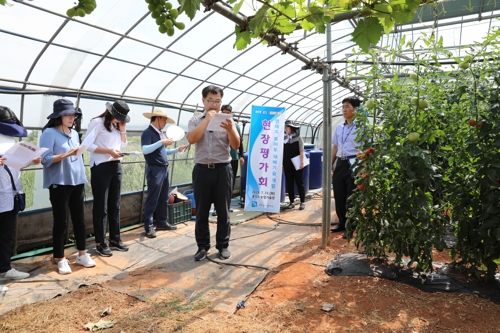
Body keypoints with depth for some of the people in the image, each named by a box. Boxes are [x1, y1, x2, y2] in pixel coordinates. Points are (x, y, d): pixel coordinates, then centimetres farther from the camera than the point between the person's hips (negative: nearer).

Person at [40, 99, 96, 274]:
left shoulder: (75, 134, 12)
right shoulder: (49, 133, -7)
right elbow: (45, 159, -13)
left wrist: (83, 181, 14)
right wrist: (66, 154, -26)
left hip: (77, 183, 6)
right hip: (59, 184, -6)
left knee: (79, 220, 10)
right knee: (61, 222, 2)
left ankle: (82, 254, 22)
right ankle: (60, 259, 15)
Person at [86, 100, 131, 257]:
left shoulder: (117, 126, 16)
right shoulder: (97, 122, -7)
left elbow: (123, 146, 14)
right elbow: (88, 145, -15)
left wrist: (123, 130, 4)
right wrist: (109, 151, -21)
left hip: (116, 167, 8)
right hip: (101, 167, -7)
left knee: (115, 205, 12)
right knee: (101, 207, -1)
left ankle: (115, 239, 22)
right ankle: (100, 243, 9)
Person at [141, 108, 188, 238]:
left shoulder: (161, 133, 15)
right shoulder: (148, 133, -10)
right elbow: (145, 150, -23)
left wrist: (177, 149, 16)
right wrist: (162, 142, -27)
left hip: (164, 169, 9)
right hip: (154, 170, -9)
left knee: (164, 199, 14)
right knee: (152, 200, -3)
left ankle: (162, 222, 26)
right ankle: (149, 227, 5)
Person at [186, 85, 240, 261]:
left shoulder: (226, 121, 4)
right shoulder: (196, 120, 6)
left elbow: (236, 145, -5)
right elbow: (191, 139, -13)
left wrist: (230, 129, -24)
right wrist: (207, 119, -14)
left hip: (223, 170, 0)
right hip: (202, 170, 0)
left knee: (223, 210, 6)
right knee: (201, 211, 7)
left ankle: (223, 245, 19)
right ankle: (202, 246, 19)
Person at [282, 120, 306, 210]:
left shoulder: (298, 138, -1)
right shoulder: (284, 139, 7)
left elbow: (301, 151, -6)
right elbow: (282, 152, 8)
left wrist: (302, 163, -13)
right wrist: (281, 164, 5)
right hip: (287, 165, 4)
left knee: (299, 182, 2)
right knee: (289, 183, 6)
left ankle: (302, 202, 9)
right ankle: (291, 202, 15)